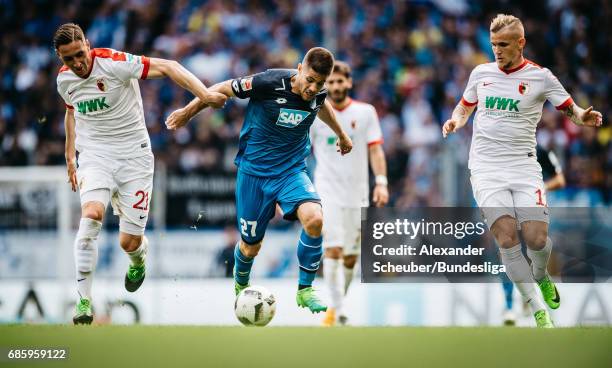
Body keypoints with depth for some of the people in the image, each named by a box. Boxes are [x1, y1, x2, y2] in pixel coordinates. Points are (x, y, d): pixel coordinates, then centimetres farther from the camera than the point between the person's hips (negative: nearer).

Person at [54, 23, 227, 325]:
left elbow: (167, 67, -19)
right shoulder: (64, 79, 1)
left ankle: (138, 260, 40)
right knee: (91, 214, -27)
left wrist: (204, 95, -30)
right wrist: (69, 156, 22)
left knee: (129, 242, -2)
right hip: (94, 156, 3)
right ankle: (84, 300, -24)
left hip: (133, 156, -3)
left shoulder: (114, 63, -17)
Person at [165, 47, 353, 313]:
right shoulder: (270, 83, -24)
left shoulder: (318, 93, -9)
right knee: (251, 246, 7)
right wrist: (187, 112, 3)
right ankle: (241, 284, 44)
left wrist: (341, 135, 36)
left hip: (292, 171, 3)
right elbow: (225, 89, -8)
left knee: (314, 219, -26)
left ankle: (305, 289, -8)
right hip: (255, 171, -3)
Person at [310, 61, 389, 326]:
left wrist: (381, 182, -11)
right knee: (333, 249, -17)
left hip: (357, 193, 2)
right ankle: (338, 310, -19)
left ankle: (337, 303, 26)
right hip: (327, 192, -2)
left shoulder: (365, 113, 4)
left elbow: (375, 150, 1)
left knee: (351, 256, 6)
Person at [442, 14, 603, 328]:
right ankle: (539, 311, -11)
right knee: (507, 237, -17)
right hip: (486, 168, 1)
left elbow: (570, 109, 6)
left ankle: (540, 277, 24)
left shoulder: (540, 77, 1)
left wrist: (583, 117, -16)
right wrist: (455, 121, 3)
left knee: (537, 239, -14)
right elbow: (465, 106, 25)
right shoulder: (480, 73, 9)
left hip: (524, 166, -1)